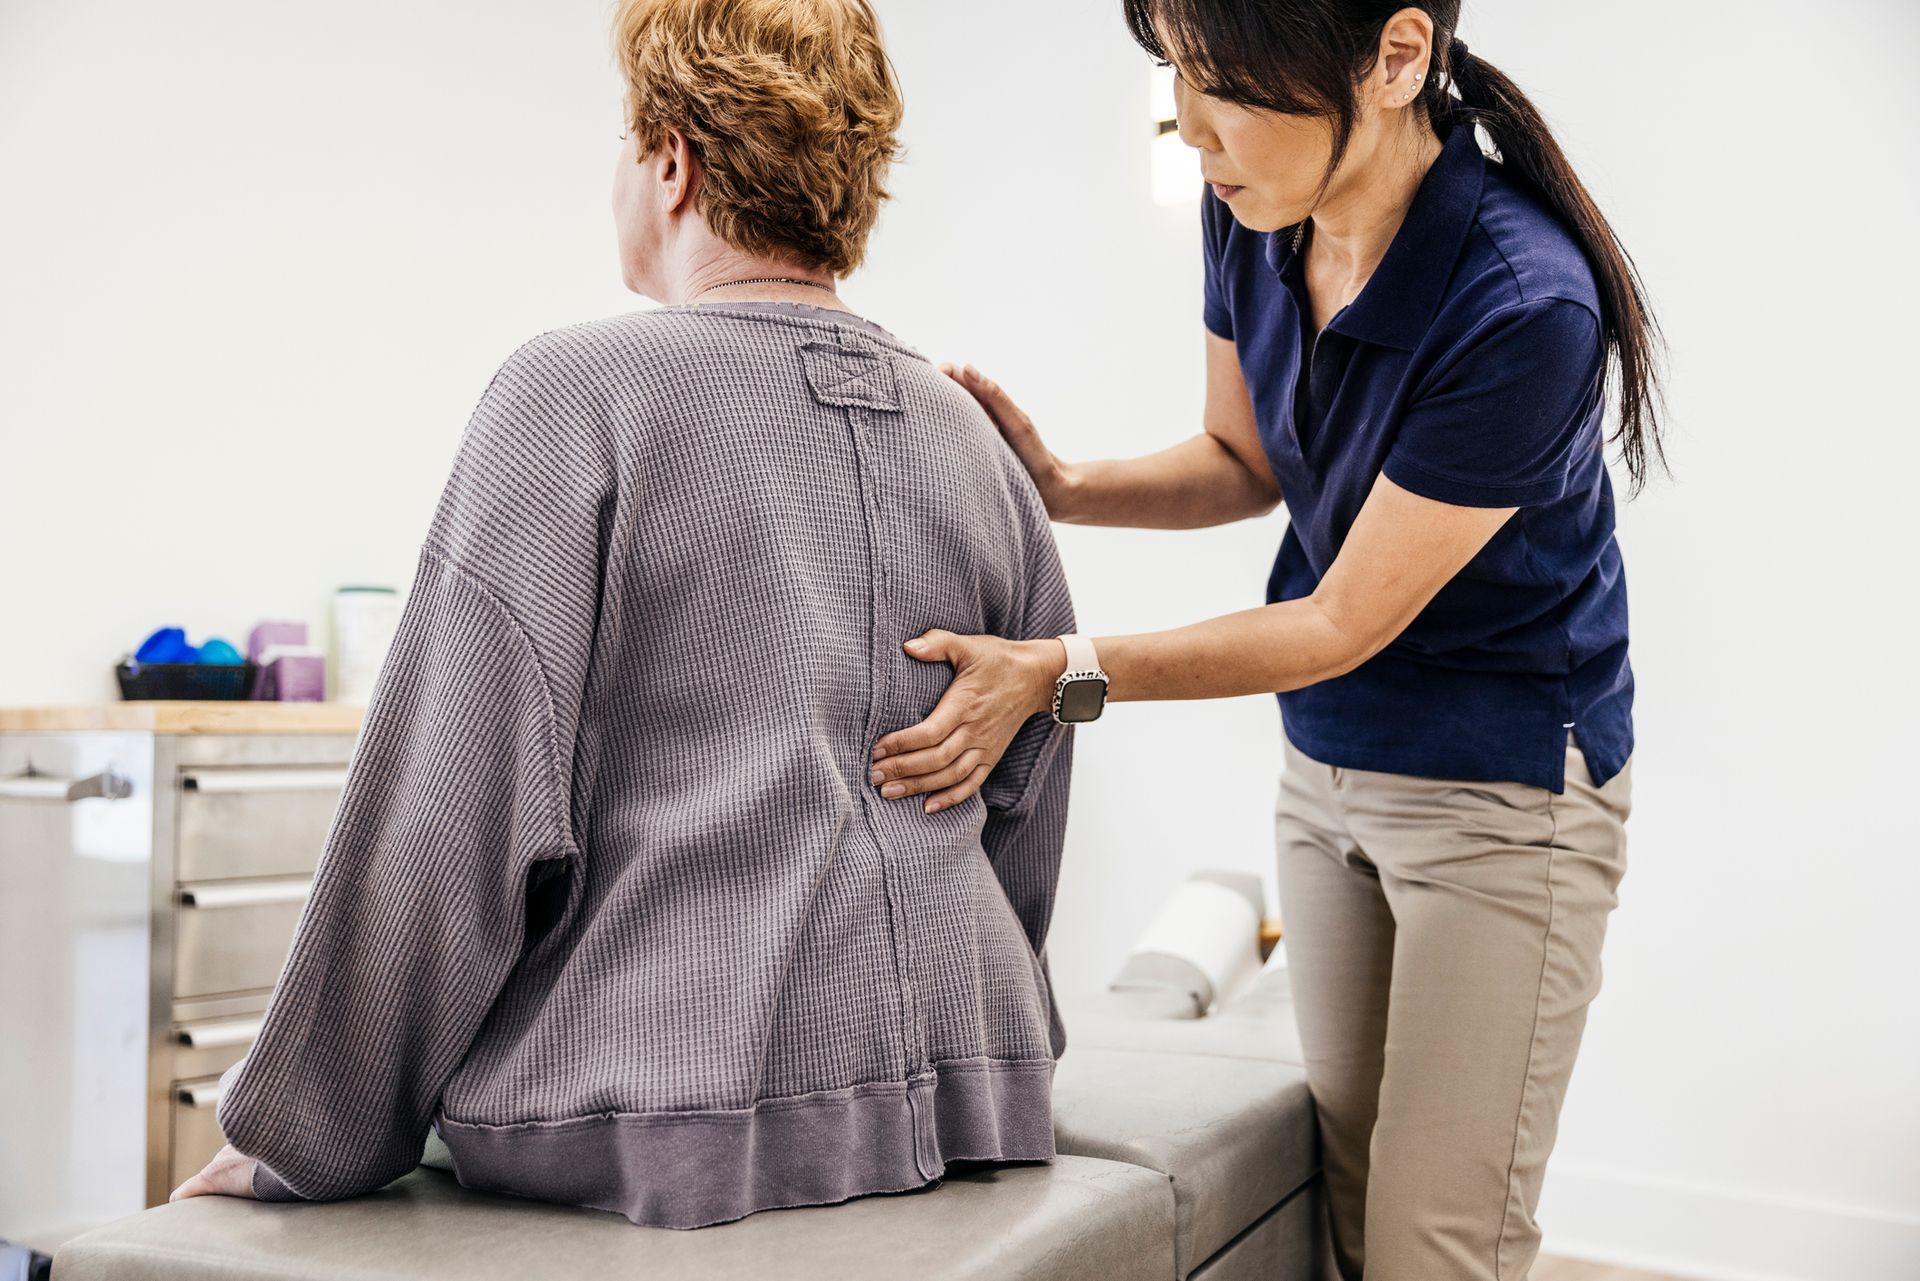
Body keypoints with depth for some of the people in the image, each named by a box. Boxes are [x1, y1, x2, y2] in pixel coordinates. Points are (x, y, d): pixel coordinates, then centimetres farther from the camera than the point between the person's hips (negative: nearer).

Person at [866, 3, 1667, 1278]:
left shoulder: (1524, 306, -29)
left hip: (1503, 792, -6)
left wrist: (1060, 674, -26)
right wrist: (1063, 487, -8)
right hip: (1324, 766, 6)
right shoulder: (1252, 217, -8)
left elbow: (1343, 622, -22)